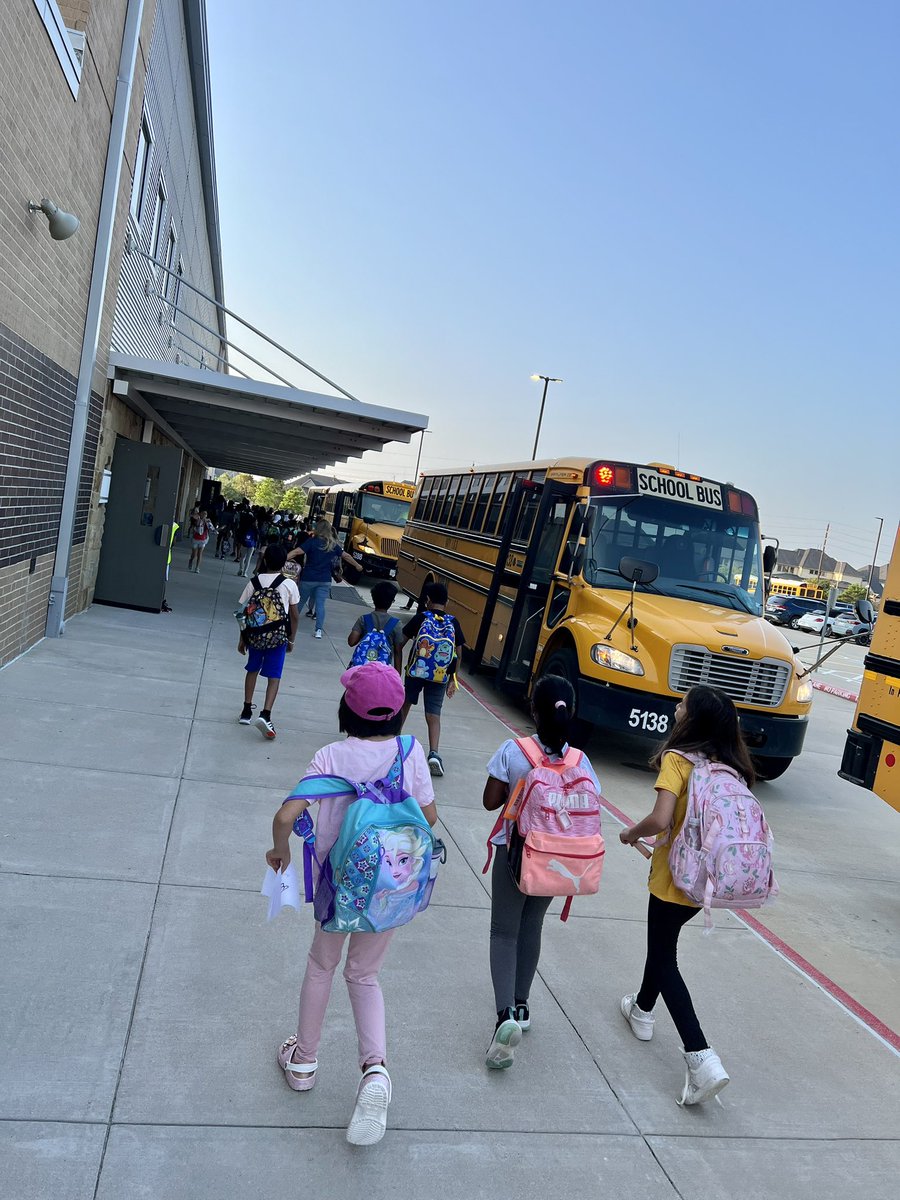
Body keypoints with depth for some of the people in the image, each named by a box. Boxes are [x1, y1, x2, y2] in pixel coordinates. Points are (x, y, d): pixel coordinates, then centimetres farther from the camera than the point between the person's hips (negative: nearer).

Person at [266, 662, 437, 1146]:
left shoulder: (331, 756, -16)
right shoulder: (411, 752, -11)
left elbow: (287, 815, -22)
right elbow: (429, 817, -3)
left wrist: (280, 850, -2)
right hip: (392, 885, 1)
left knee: (321, 966, 24)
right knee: (365, 975, 21)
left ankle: (303, 1059, 40)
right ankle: (375, 1066, 1)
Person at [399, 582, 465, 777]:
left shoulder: (421, 618, -4)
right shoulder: (453, 623, 1)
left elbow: (401, 642, -3)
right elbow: (458, 653, 2)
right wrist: (453, 679, 9)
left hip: (416, 671, -1)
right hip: (439, 676, 1)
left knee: (406, 702, 23)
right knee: (433, 715, 1)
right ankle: (434, 753, -17)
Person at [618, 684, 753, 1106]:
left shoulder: (677, 759, -20)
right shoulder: (729, 764, 0)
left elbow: (660, 819, -31)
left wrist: (631, 833, -10)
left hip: (677, 877, -7)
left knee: (664, 959, 8)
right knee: (663, 941, 28)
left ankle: (702, 1059, -1)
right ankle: (643, 1010, 46)